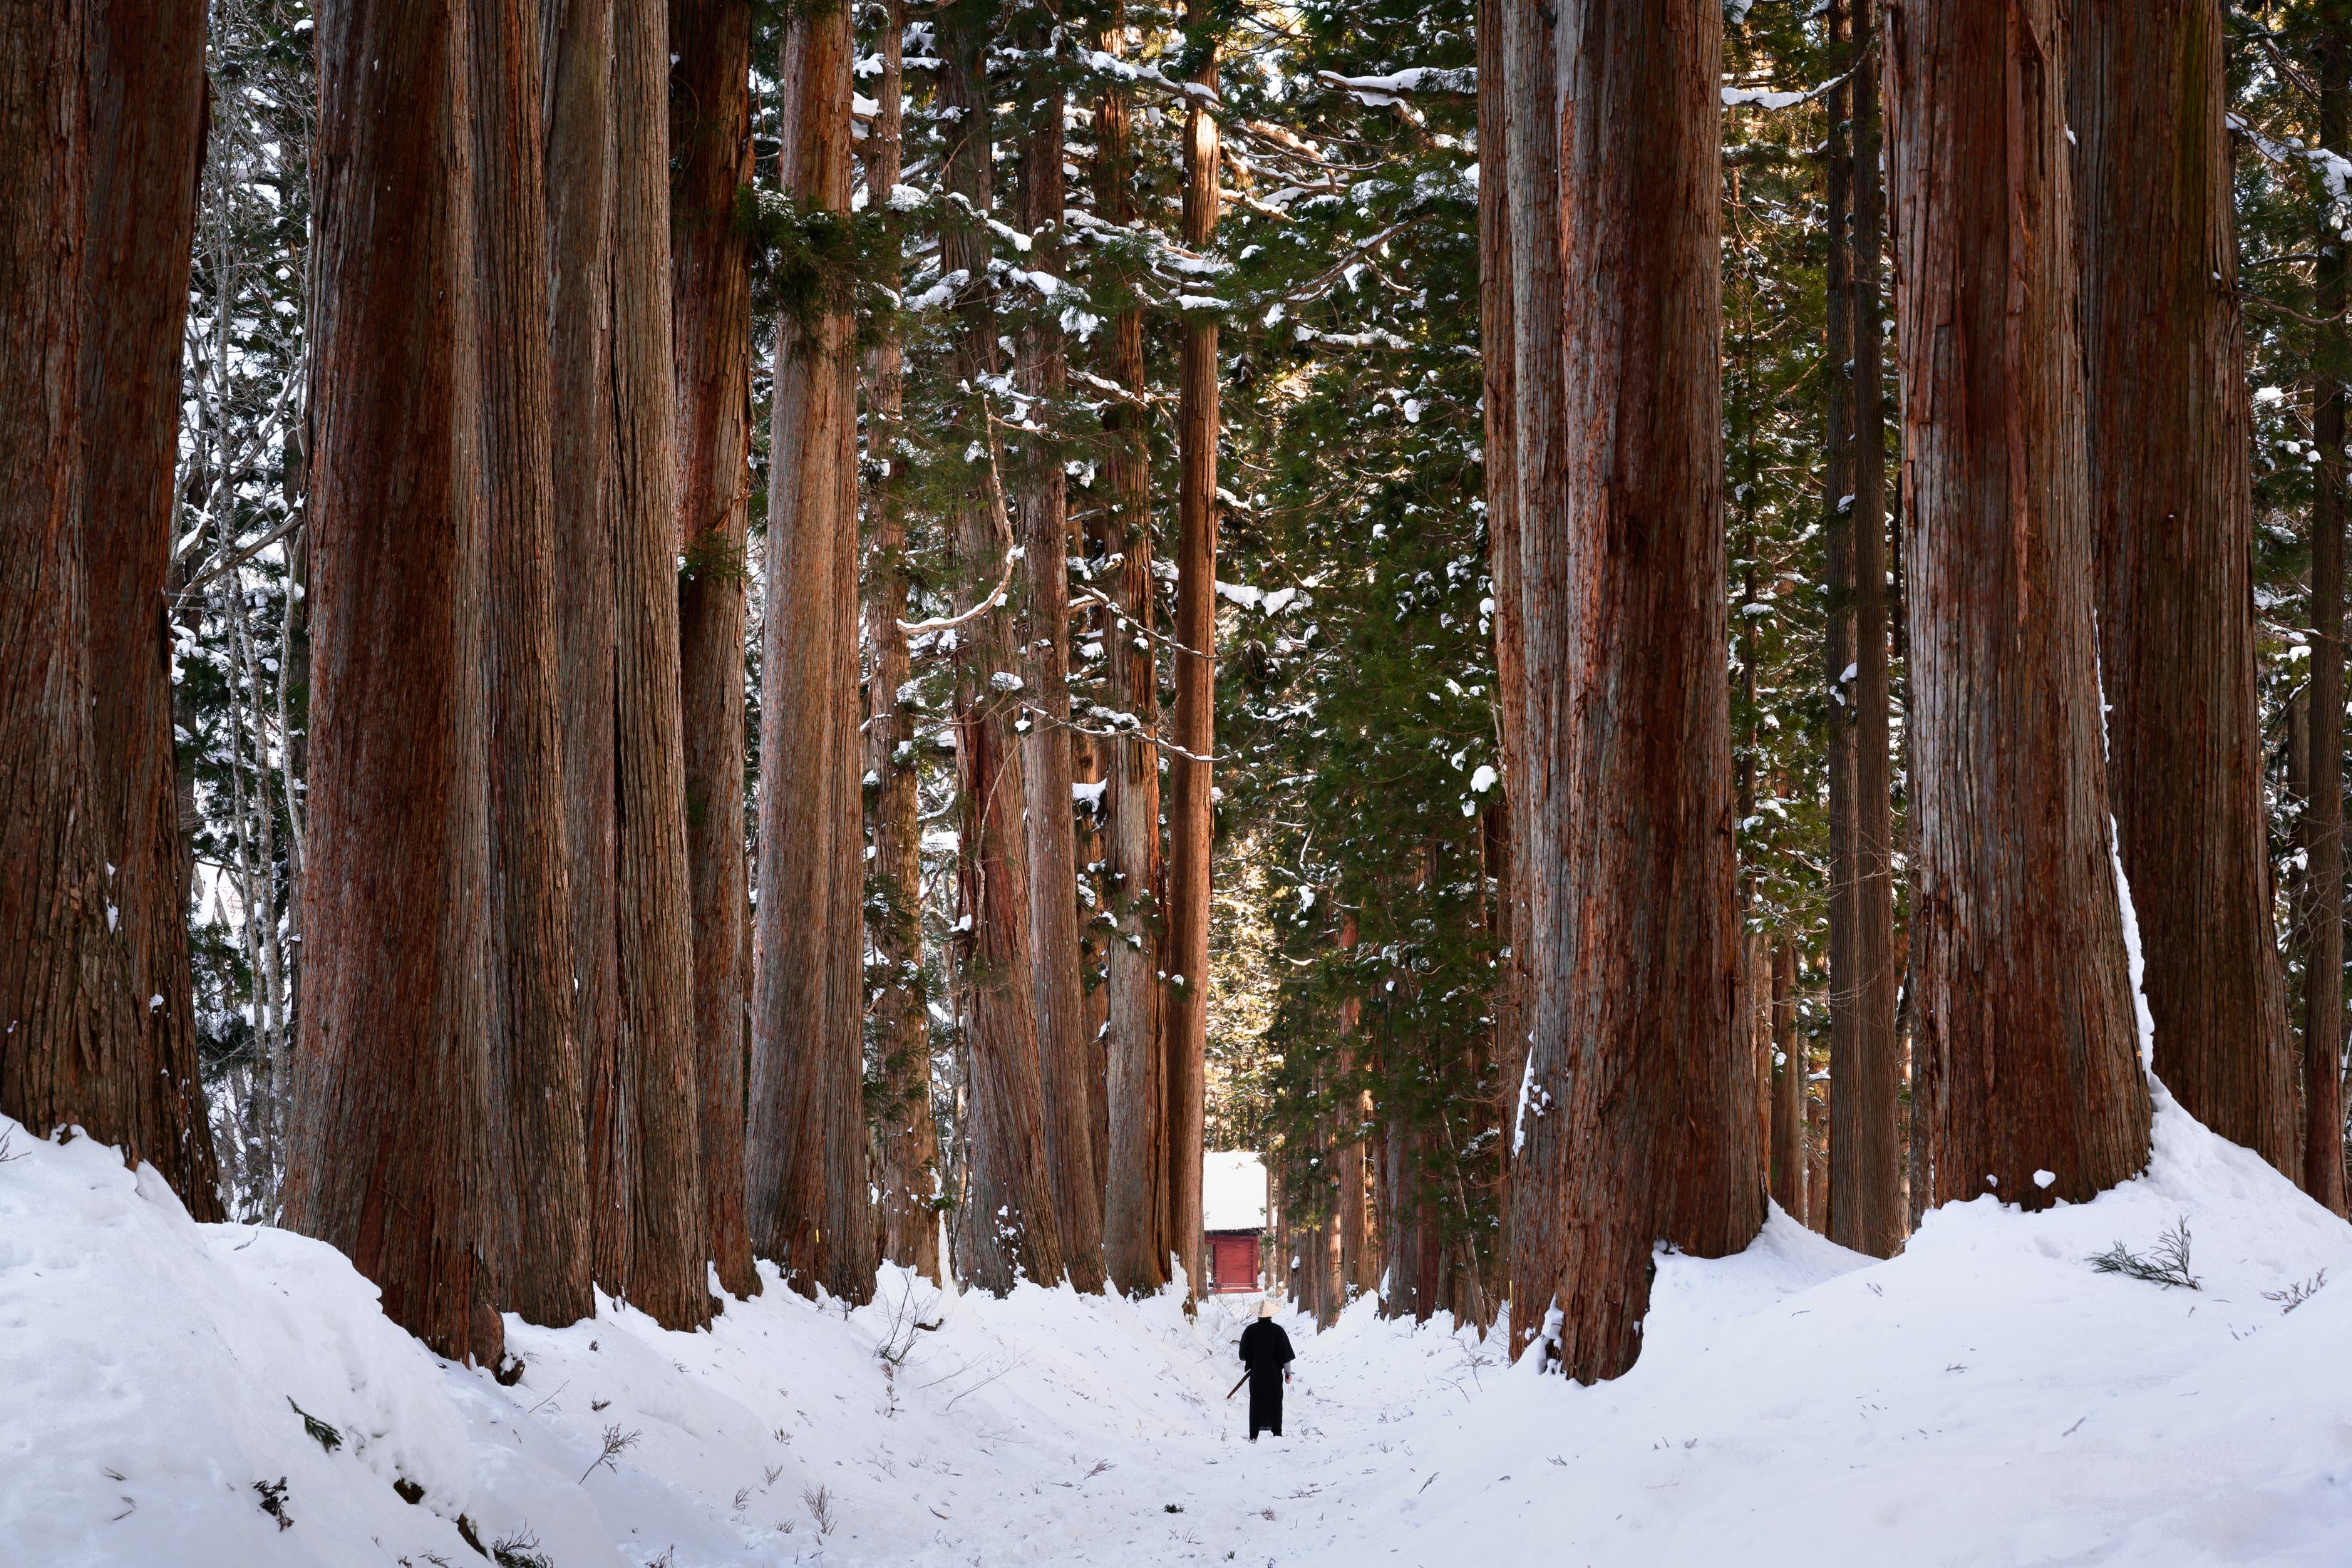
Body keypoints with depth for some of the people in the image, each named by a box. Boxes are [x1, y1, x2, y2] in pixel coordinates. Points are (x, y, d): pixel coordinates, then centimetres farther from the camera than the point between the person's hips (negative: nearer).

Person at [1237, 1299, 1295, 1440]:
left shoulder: (1250, 1331, -6)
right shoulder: (1277, 1330, -9)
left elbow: (1243, 1355, 3)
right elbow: (1286, 1354, -5)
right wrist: (1288, 1372, 5)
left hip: (1256, 1374, 1)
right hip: (1275, 1374, -1)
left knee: (1256, 1403, 7)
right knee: (1275, 1402, 10)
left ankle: (1253, 1435, 6)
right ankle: (1277, 1432, 10)